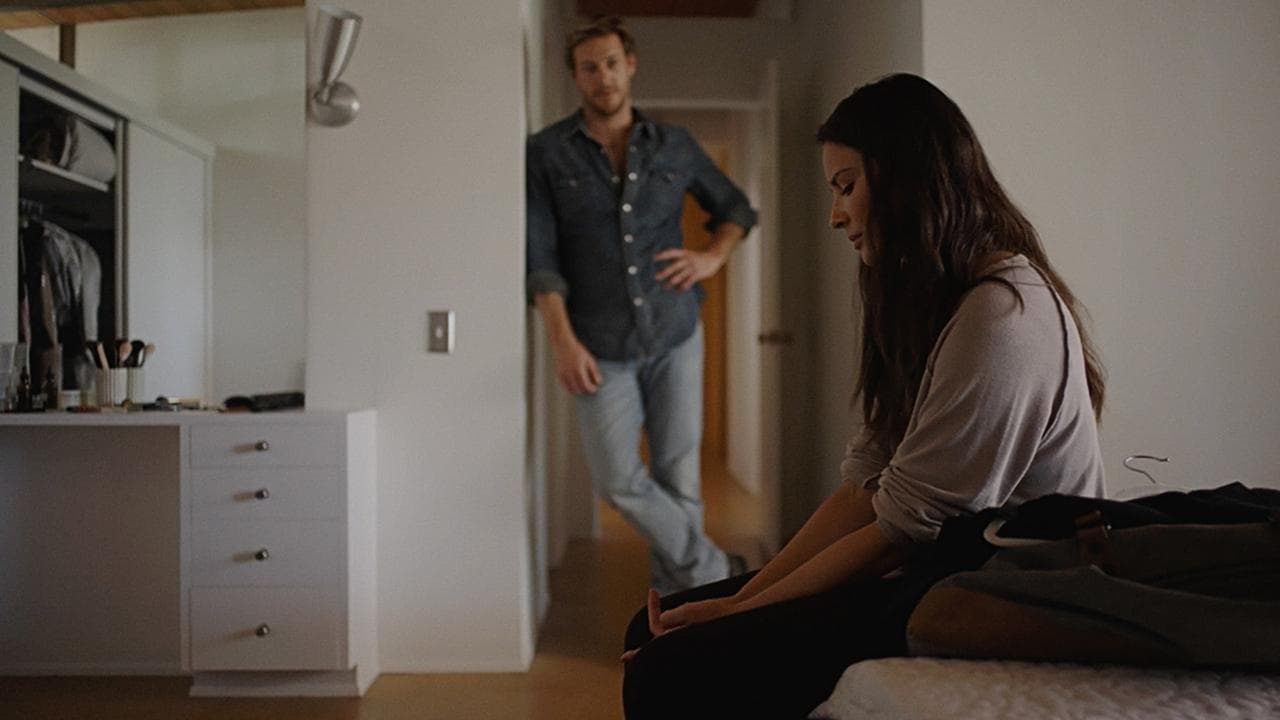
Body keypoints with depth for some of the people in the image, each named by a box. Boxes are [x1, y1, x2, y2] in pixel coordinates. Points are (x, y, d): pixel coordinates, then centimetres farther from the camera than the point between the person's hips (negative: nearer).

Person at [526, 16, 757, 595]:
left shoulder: (674, 146, 5)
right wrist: (562, 340, -16)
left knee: (677, 477, 3)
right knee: (619, 480, -9)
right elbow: (539, 254, -6)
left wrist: (713, 256, -1)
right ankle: (713, 573, 12)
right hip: (600, 347, -1)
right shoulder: (547, 153, -1)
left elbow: (736, 207, 19)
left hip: (675, 336, 2)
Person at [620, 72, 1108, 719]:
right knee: (656, 628, 3)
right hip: (928, 575, 9)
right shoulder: (927, 303, 13)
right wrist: (743, 598, -2)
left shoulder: (1004, 315, -19)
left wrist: (741, 609, -11)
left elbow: (904, 527, -20)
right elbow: (864, 487, 6)